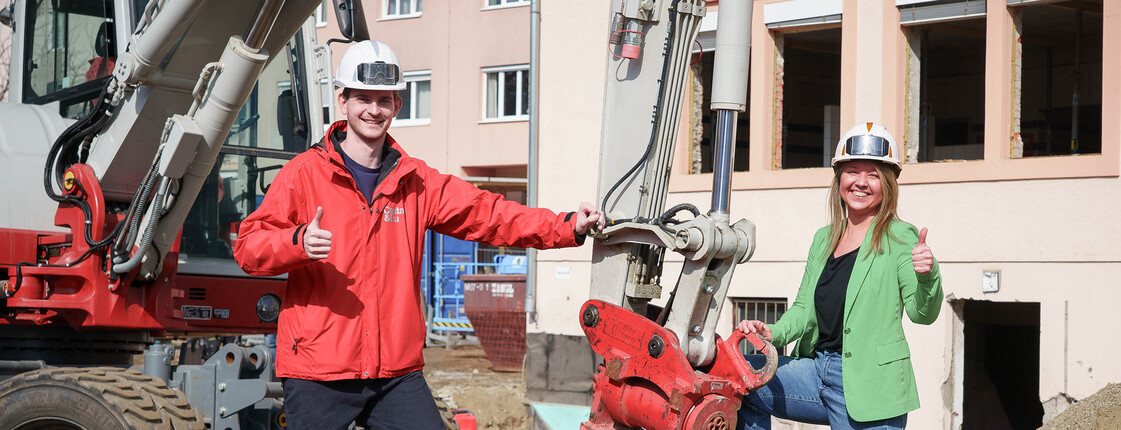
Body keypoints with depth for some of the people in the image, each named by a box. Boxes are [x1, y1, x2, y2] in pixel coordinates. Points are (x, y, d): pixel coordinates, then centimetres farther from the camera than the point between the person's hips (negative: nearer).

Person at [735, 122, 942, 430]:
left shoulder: (899, 238, -4)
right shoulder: (824, 240, 15)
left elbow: (922, 313, -11)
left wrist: (926, 276, -31)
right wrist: (772, 333, -1)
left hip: (869, 384, -6)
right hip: (817, 368, 7)